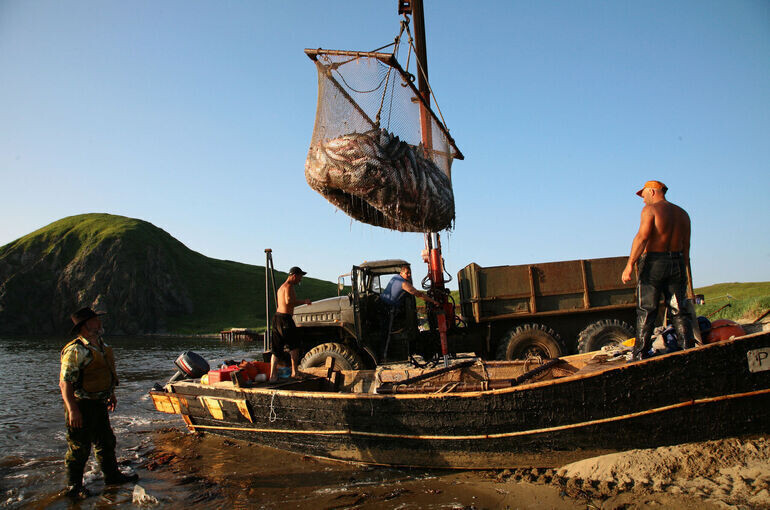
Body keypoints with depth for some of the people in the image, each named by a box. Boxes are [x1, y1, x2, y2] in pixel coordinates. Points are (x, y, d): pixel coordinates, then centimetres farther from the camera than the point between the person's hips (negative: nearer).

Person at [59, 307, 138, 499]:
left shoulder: (103, 347, 9)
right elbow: (65, 383, -23)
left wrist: (111, 395, 25)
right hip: (81, 406, -9)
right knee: (79, 448, 4)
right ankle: (73, 486, 20)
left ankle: (112, 475, 33)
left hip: (99, 404, 9)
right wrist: (73, 410, -25)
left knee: (106, 442, 19)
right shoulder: (75, 350, -20)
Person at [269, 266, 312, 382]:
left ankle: (272, 375, 5)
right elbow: (289, 301, -24)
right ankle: (294, 372, 5)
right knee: (294, 346, 3)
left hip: (277, 316, 9)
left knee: (276, 349, 7)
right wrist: (304, 301, -16)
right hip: (285, 318, -9)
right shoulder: (289, 286, -9)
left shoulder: (281, 287, 22)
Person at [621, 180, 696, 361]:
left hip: (654, 263, -6)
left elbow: (642, 237, -17)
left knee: (646, 312, -2)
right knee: (679, 312, 9)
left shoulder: (651, 209, -4)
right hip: (677, 263, 6)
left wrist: (629, 265, -21)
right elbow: (686, 247, 15)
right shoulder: (682, 213, 16)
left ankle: (639, 355, 0)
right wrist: (682, 272, 20)